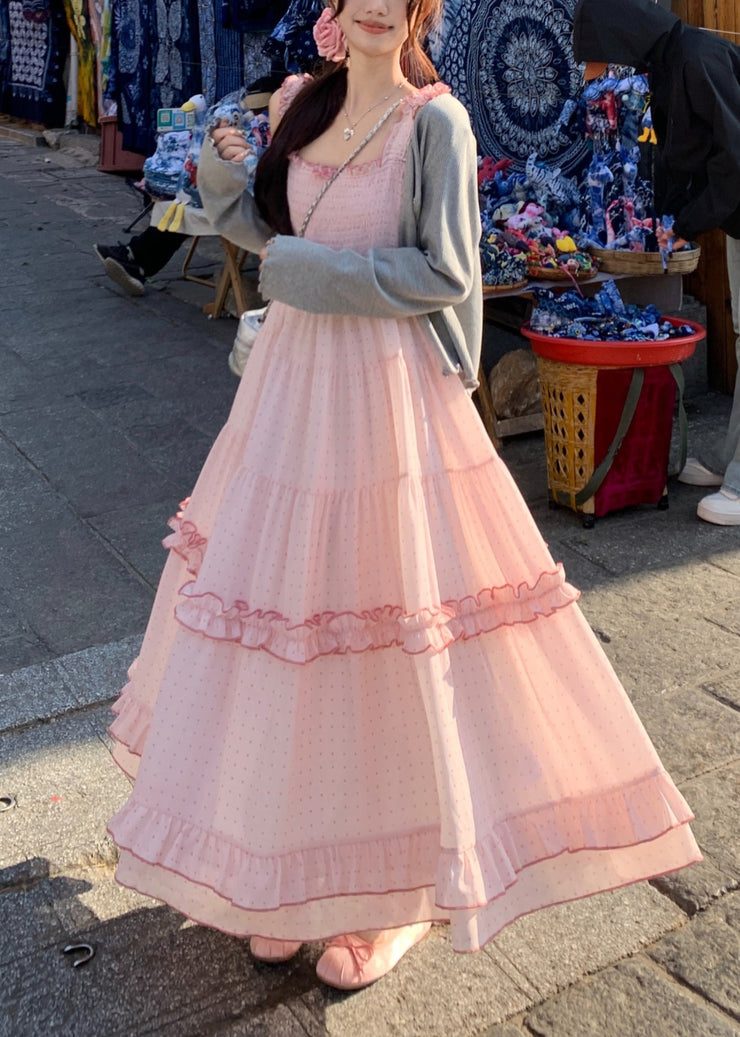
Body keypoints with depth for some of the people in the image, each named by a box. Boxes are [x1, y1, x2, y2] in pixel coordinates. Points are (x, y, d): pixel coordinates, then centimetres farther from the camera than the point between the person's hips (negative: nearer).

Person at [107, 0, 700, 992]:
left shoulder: (436, 120, -8)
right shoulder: (305, 105, 11)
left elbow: (446, 275, -13)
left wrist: (312, 271, -12)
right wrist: (224, 179, 3)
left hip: (389, 395, -6)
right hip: (294, 385, 7)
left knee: (384, 619, 0)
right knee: (285, 614, 10)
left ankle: (395, 885, 20)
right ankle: (292, 866, 29)